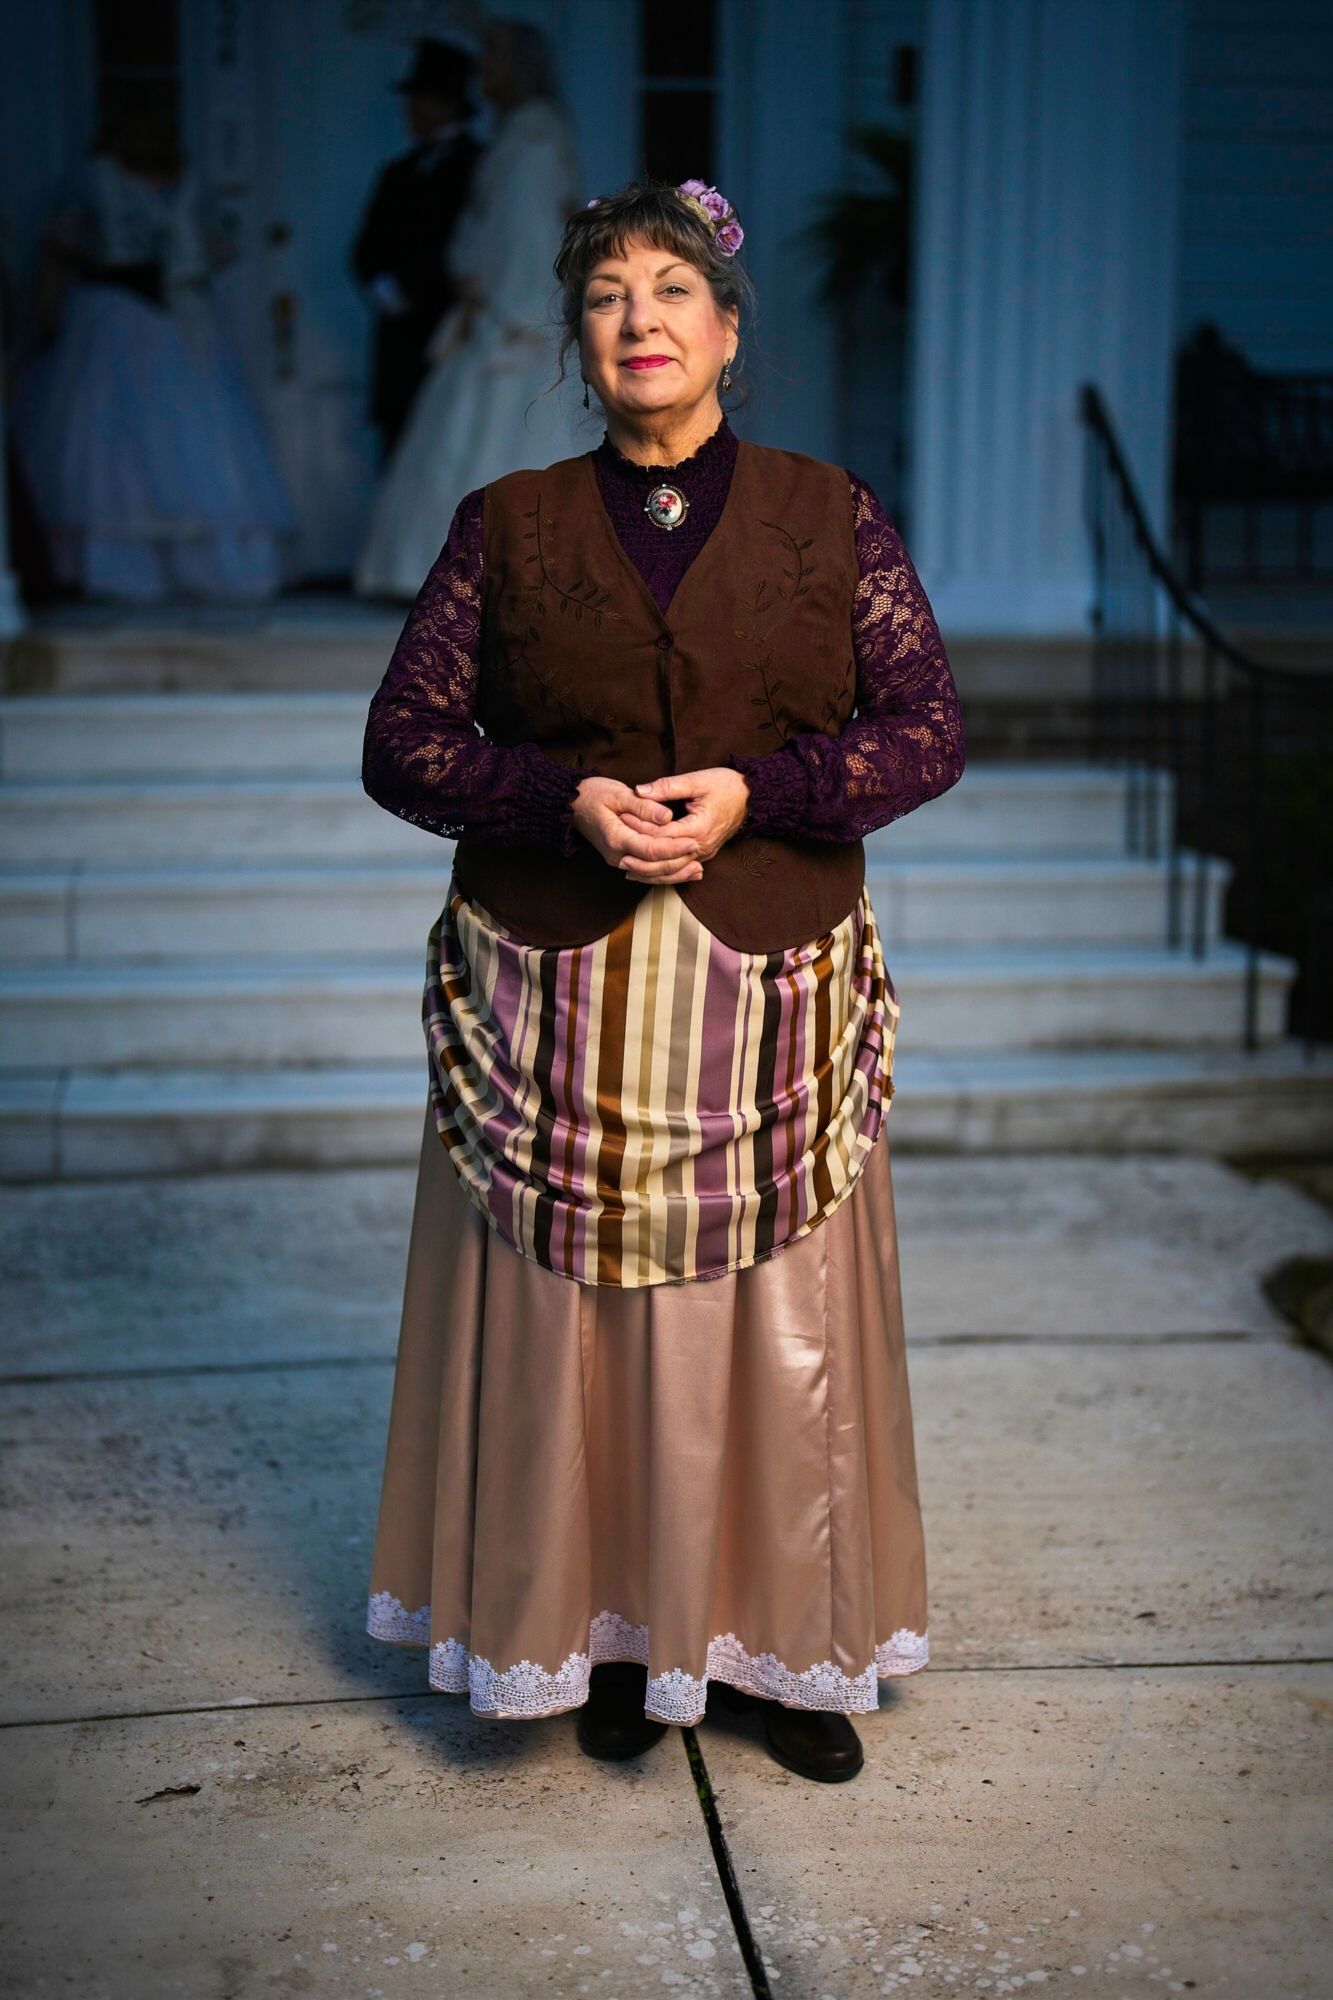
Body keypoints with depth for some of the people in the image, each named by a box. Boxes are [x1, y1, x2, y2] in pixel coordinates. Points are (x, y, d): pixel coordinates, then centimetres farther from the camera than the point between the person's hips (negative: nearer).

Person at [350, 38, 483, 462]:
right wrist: (382, 287, -3)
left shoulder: (477, 166, 1)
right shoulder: (399, 172, 22)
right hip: (401, 343, 6)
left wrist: (406, 289, -7)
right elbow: (367, 248, 16)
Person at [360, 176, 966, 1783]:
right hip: (558, 997, 0)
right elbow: (401, 743, 1)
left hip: (774, 999, 0)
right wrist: (569, 799, -16)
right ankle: (613, 1625, 25)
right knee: (576, 1319, 6)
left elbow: (929, 729, 0)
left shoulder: (831, 519, 3)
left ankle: (782, 1642, 24)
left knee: (778, 1326, 6)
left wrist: (752, 792, -16)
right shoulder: (506, 526, 4)